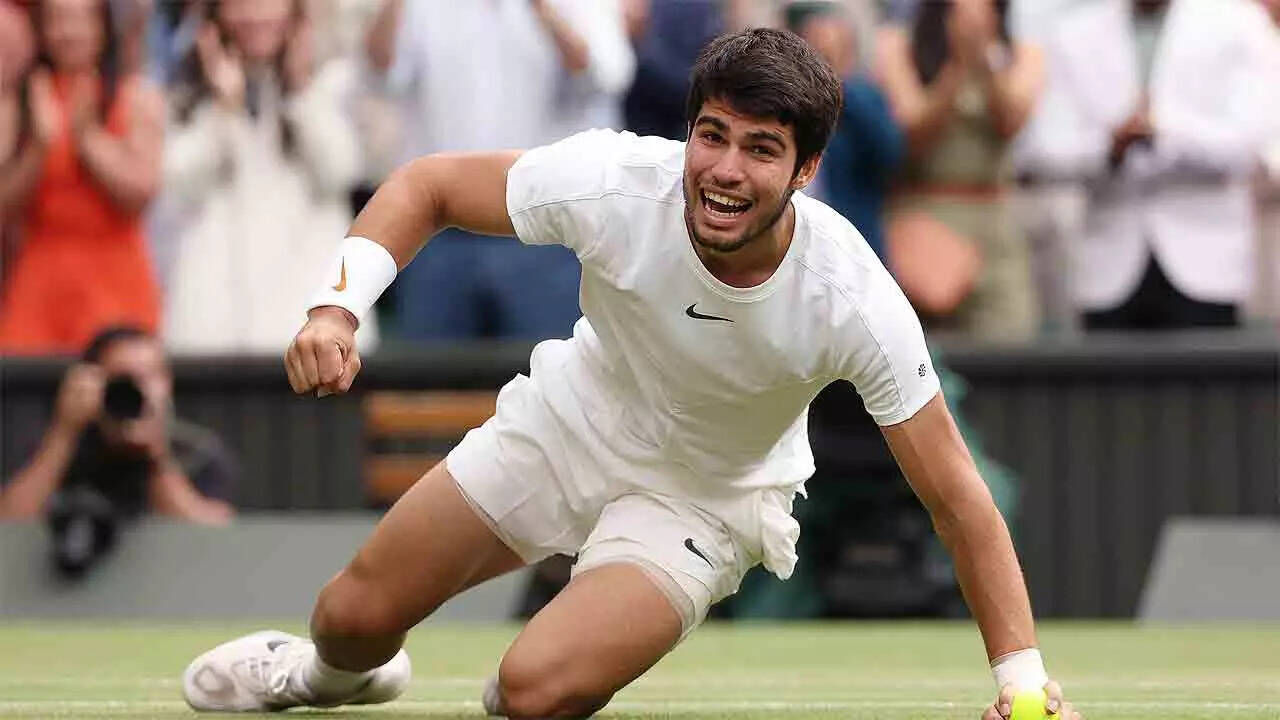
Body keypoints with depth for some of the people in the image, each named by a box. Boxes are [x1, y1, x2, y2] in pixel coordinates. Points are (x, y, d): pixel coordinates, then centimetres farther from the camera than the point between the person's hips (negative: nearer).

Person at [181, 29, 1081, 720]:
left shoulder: (855, 303, -33)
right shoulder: (613, 184, -30)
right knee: (353, 617, 5)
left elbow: (956, 495, -25)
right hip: (570, 420, 2)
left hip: (704, 499, -2)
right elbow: (426, 186, -14)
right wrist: (337, 307, -30)